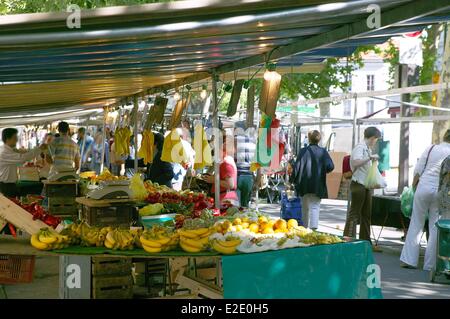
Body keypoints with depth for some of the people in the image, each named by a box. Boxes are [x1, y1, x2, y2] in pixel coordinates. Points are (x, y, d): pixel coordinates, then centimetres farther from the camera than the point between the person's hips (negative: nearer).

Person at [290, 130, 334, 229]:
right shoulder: (323, 152, -2)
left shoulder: (303, 151, -4)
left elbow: (297, 167, -6)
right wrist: (322, 171, 10)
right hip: (317, 186, -1)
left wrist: (294, 180, 6)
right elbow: (330, 166, -10)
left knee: (305, 208, 14)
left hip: (304, 185, 1)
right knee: (315, 207, -1)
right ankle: (313, 227, -19)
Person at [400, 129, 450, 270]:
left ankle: (408, 260, 10)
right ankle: (430, 264, 10)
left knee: (416, 224, 10)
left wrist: (414, 185, 15)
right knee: (435, 228, 8)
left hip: (424, 187, 1)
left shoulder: (431, 148, 3)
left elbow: (418, 170, 3)